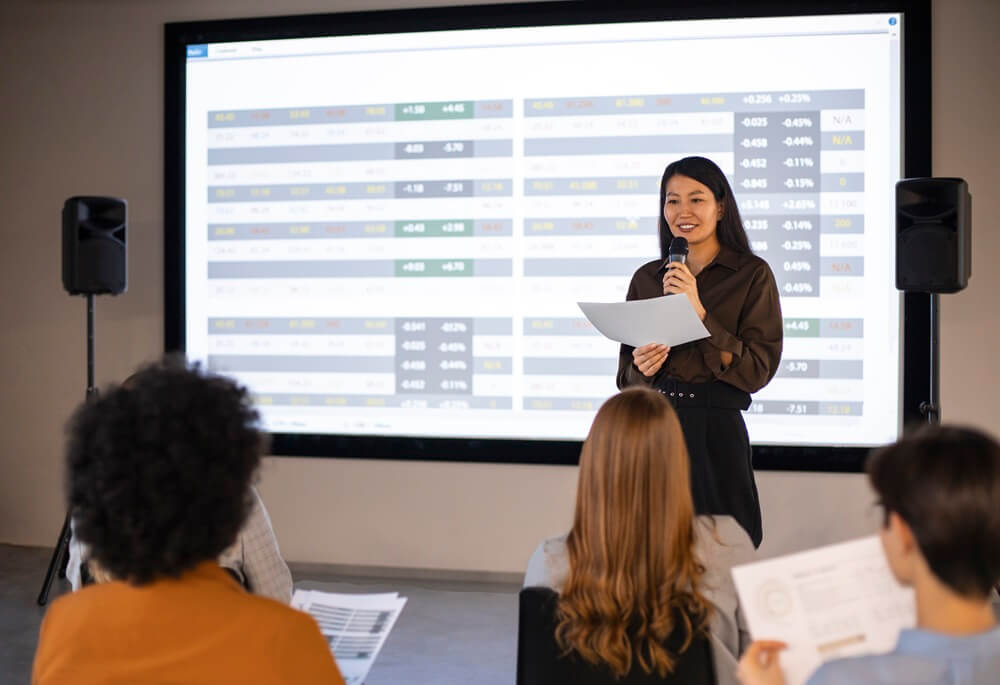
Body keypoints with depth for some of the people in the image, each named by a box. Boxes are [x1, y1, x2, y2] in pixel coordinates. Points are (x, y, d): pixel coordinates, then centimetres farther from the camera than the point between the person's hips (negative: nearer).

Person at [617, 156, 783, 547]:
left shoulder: (752, 274, -1)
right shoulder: (646, 278, 10)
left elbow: (757, 370, -10)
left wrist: (698, 311, -15)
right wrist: (642, 368, -9)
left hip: (716, 431, -3)